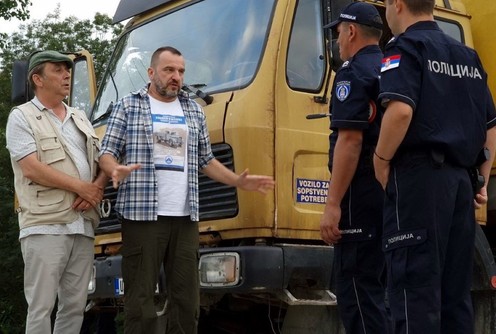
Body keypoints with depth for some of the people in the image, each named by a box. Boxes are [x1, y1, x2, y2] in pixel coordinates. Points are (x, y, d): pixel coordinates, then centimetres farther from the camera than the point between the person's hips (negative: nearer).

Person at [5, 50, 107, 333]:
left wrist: (97, 188, -4)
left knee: (75, 306, 7)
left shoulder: (81, 118, 21)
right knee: (41, 307, -6)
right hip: (46, 225, -6)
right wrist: (82, 187, -10)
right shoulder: (22, 116, 1)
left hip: (83, 225, 6)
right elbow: (31, 169, -10)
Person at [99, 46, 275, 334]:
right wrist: (116, 170, -20)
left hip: (185, 218, 4)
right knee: (141, 299, -4)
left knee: (187, 299, 5)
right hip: (143, 215, -4)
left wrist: (239, 181, 12)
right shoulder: (128, 106, 7)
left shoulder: (195, 111, 18)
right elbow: (107, 153, 3)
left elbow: (206, 160, 23)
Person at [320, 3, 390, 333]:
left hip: (362, 195, -9)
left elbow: (350, 139, -18)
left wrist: (333, 204, -20)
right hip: (393, 192, 9)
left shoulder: (354, 72, -9)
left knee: (357, 290, -7)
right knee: (376, 287, 15)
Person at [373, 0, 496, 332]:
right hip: (460, 180, 8)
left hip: (419, 175, -8)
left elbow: (401, 110, -21)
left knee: (415, 284, -8)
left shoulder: (406, 47, -4)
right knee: (455, 289, 11)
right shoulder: (468, 56, 20)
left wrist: (382, 159, -9)